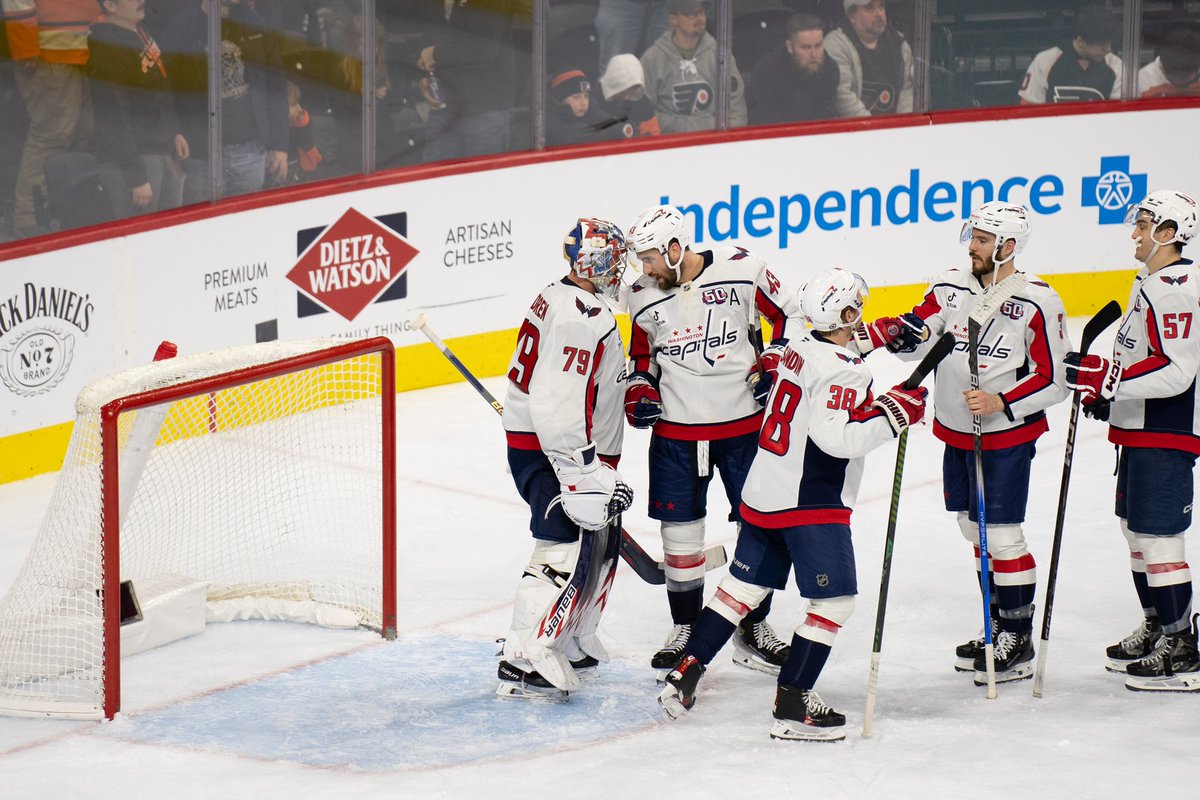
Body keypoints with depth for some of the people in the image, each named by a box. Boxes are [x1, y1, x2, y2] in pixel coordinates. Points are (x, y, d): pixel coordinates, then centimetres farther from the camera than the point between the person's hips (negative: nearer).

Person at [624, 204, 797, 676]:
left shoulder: (742, 270, -10)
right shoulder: (643, 298, 0)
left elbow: (789, 314, 2)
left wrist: (773, 363, -8)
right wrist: (638, 390, -1)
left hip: (744, 423, -2)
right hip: (675, 429, 2)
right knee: (680, 531, 4)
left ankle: (753, 630, 18)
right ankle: (685, 629, 19)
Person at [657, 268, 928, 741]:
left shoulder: (799, 350, 9)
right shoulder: (843, 370, -18)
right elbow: (836, 437, -28)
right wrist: (892, 415, -22)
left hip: (763, 491, 9)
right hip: (810, 504, -9)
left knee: (744, 586, 16)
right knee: (835, 601, -2)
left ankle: (684, 676, 15)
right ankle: (792, 707, -3)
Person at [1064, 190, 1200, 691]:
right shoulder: (1149, 282, 15)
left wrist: (1106, 377, -28)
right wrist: (1103, 389, 17)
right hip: (1138, 429, 11)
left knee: (1158, 537, -9)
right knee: (1135, 528, 18)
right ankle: (1157, 628, 30)